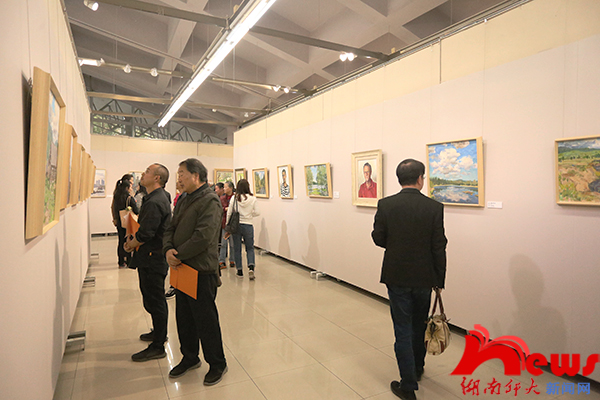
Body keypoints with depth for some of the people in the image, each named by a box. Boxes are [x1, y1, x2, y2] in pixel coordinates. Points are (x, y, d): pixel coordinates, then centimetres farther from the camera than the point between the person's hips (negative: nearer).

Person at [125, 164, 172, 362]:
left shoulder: (154, 202, -21)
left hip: (152, 259, -11)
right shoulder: (159, 198, 13)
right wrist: (133, 239, 3)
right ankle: (159, 333, 38)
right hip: (153, 258, 11)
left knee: (154, 301, -1)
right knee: (154, 299, 22)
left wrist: (131, 244, -6)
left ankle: (157, 347, 10)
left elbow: (145, 234, -25)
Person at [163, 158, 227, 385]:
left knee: (206, 320, 3)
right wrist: (168, 249, -8)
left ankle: (217, 364, 22)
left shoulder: (210, 201, -16)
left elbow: (203, 237, -25)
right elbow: (171, 229, 12)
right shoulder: (183, 201, 13)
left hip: (201, 271, -9)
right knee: (184, 317, 19)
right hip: (182, 269, 9)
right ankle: (190, 358, 39)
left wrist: (179, 255, -17)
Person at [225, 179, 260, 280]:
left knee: (237, 249, 12)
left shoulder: (234, 198, -4)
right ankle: (251, 267, -7)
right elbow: (257, 213, -2)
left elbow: (229, 213, -1)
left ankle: (240, 271, 17)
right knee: (250, 248, 14)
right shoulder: (252, 198, -6)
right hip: (248, 226, 0)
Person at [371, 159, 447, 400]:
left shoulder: (386, 205, -10)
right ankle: (417, 368, 43)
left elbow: (378, 239, -4)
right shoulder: (434, 207, -10)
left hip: (397, 276, -1)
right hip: (424, 277, 2)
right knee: (419, 326, 22)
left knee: (403, 330, 9)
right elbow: (439, 248, -7)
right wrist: (439, 280, 4)